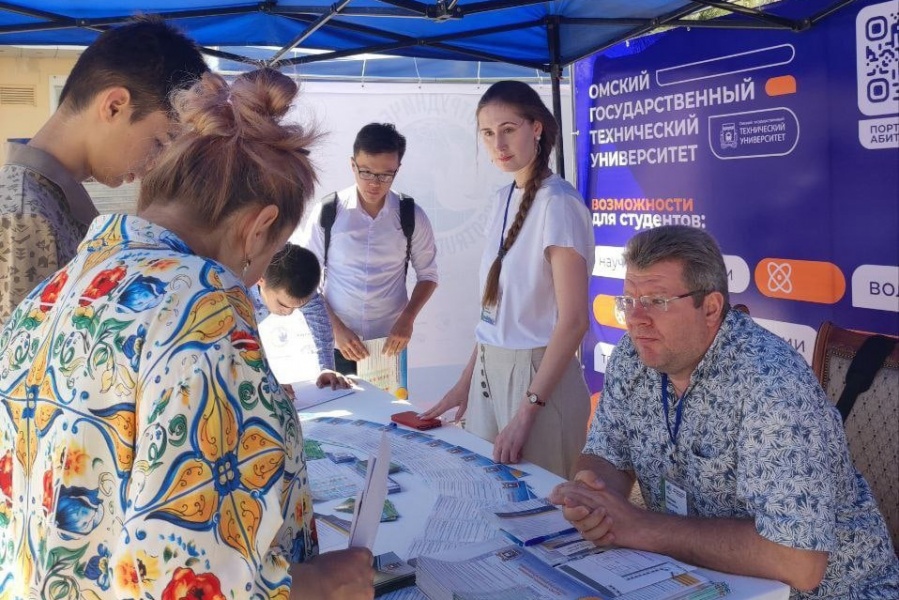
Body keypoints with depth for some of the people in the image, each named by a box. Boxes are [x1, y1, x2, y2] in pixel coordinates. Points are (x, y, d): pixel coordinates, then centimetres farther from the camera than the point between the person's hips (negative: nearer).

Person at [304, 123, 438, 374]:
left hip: (390, 342, 1)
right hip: (337, 344, 0)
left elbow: (427, 275, 5)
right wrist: (337, 329, -11)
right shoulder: (326, 213, -8)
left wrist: (407, 319, -9)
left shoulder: (412, 217, -5)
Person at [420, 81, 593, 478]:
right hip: (490, 370, 7)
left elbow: (573, 320, -18)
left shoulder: (558, 203, -15)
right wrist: (466, 381, 13)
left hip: (536, 374, -7)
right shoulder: (503, 199, 8)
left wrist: (528, 410, -20)